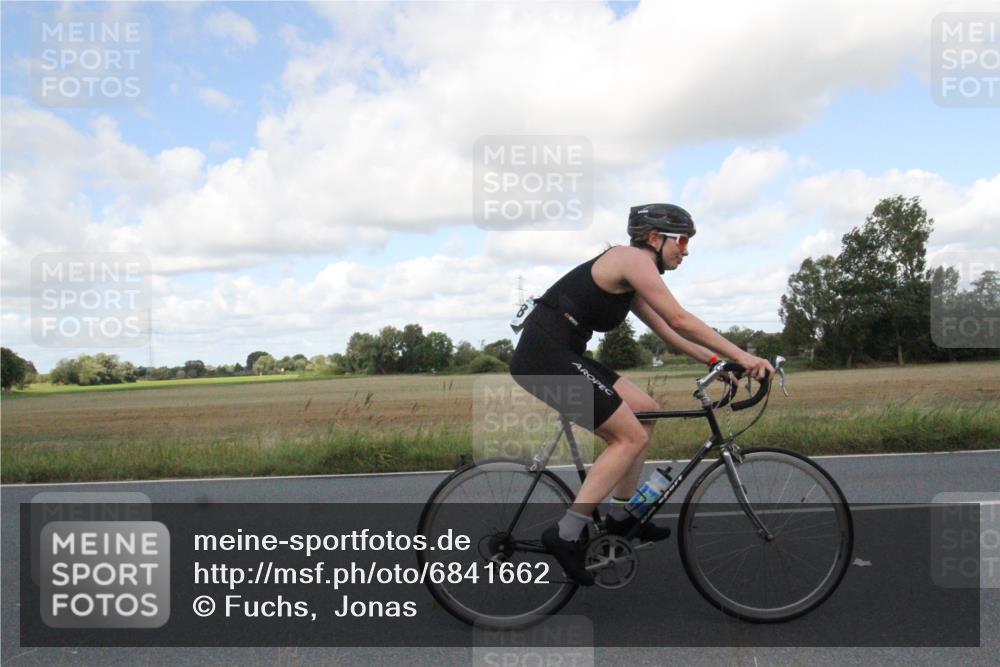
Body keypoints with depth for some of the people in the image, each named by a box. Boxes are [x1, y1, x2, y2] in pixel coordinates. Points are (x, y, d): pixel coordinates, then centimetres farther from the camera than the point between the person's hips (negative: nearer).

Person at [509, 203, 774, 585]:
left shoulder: (631, 280, 22)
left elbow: (668, 332, 23)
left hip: (558, 355, 10)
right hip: (547, 356, -10)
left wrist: (718, 361, 15)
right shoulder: (634, 259, -7)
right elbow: (682, 321, -13)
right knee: (631, 437, -7)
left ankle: (621, 515, 21)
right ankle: (566, 534, -6)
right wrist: (741, 356, -9)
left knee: (646, 411, 12)